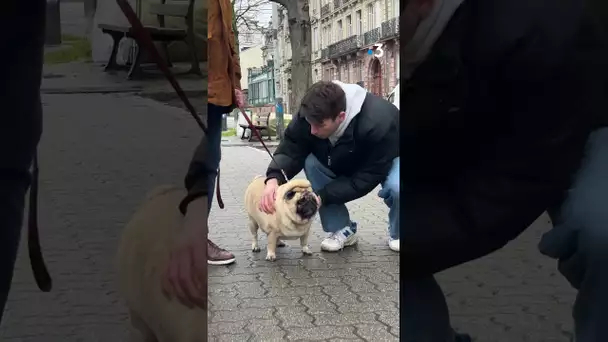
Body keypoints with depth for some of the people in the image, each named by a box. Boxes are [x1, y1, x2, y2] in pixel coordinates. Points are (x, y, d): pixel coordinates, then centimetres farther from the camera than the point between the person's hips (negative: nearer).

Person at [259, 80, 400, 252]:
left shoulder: (377, 123, -43)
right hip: (346, 159, 5)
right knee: (312, 163, -23)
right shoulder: (310, 114, -28)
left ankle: (398, 233, -1)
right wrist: (274, 178, -46)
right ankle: (342, 229, -7)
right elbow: (290, 149, -25)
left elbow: (367, 178, -36)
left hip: (389, 157, -5)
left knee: (395, 187, -36)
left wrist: (321, 197, -39)